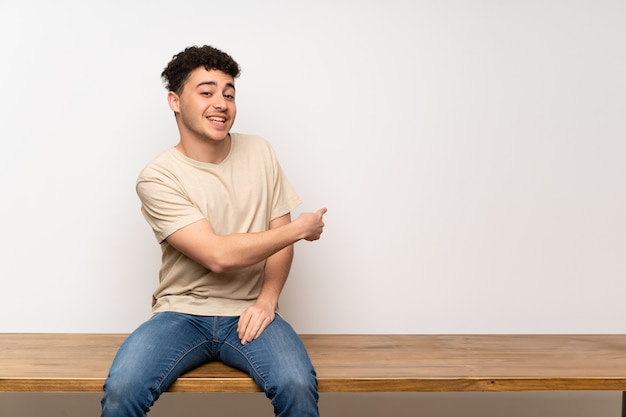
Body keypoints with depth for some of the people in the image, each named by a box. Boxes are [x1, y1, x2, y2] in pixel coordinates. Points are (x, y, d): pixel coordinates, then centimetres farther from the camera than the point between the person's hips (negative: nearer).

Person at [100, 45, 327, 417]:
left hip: (248, 314, 2)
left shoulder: (260, 153, 5)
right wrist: (300, 229, -8)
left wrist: (267, 300, -9)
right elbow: (218, 255, -17)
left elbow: (279, 237, 8)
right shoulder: (158, 178, -10)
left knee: (298, 386, -26)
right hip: (181, 312, -2)